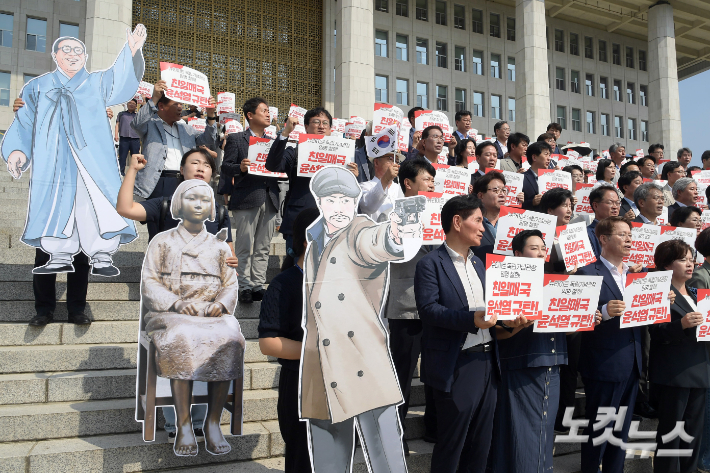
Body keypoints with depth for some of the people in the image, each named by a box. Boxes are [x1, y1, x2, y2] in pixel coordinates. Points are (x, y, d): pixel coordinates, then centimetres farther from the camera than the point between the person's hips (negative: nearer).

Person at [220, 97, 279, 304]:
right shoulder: (235, 139, 6)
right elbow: (226, 166, -2)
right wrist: (240, 167, -21)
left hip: (270, 199, 5)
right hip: (246, 199, -5)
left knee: (263, 247, 5)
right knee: (244, 246, -3)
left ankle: (258, 284, 11)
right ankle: (244, 286, 3)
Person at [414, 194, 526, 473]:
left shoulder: (478, 264, 17)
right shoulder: (431, 264, -9)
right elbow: (428, 308, -20)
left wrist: (508, 320, 0)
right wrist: (471, 319, -31)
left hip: (488, 362, 8)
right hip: (457, 366, -8)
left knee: (480, 444, 15)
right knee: (451, 444, 3)